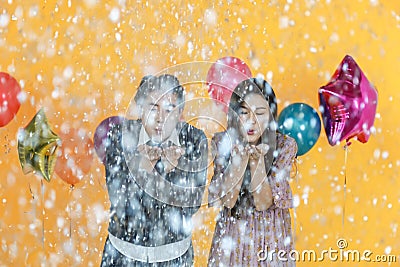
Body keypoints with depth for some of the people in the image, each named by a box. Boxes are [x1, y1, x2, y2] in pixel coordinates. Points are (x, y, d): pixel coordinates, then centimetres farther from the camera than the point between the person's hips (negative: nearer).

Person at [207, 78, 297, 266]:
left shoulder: (285, 145, -14)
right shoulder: (221, 143, -11)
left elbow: (264, 203, -17)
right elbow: (226, 200, -16)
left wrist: (257, 160, -30)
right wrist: (240, 159, -29)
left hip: (271, 234, 0)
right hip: (231, 231, 1)